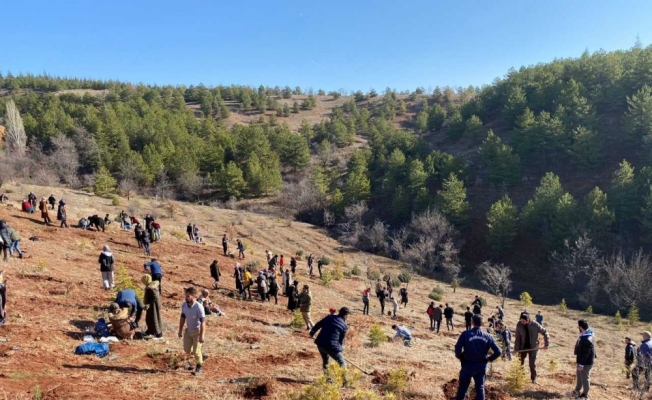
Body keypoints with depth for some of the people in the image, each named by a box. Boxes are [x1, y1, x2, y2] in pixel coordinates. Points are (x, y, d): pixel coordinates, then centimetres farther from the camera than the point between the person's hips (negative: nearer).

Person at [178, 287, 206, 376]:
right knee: (187, 350, 10)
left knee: (196, 351, -1)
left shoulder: (199, 307, -27)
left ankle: (199, 367, 22)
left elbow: (203, 322, -24)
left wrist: (202, 335, -24)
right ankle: (196, 354, 40)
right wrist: (180, 330, 10)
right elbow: (182, 317, 7)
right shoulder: (184, 305, -8)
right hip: (188, 330, 6)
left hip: (197, 331, -6)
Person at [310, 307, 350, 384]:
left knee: (325, 361, 28)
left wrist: (312, 333, 30)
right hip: (331, 346, -5)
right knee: (342, 363, 12)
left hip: (320, 344, 5)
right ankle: (344, 381, 11)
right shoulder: (344, 326, -2)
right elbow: (341, 340, 5)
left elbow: (318, 324, 15)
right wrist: (340, 348, 22)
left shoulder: (329, 317, 9)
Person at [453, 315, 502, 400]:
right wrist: (489, 359, 7)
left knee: (462, 388, 11)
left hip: (468, 365, -2)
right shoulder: (488, 336, -4)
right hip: (481, 366, 2)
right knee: (480, 388, 14)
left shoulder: (465, 334, -12)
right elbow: (498, 352, -7)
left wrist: (460, 357, -1)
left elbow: (458, 348, -20)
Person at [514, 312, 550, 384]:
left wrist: (546, 344, -13)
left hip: (533, 347, -2)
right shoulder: (519, 325, -14)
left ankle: (534, 378, 20)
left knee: (532, 363, 1)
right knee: (520, 362, 8)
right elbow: (518, 338, -5)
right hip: (523, 347, 2)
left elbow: (545, 332, -9)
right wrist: (516, 348, -8)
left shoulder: (535, 325, -21)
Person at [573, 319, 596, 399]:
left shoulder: (588, 340, -29)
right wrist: (578, 361, 21)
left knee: (585, 378, 5)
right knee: (579, 376, 21)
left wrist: (581, 364, -23)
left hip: (586, 363, -10)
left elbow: (586, 353, -27)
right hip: (582, 361, 10)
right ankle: (577, 391, 36)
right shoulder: (584, 336, 4)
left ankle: (585, 394, 19)